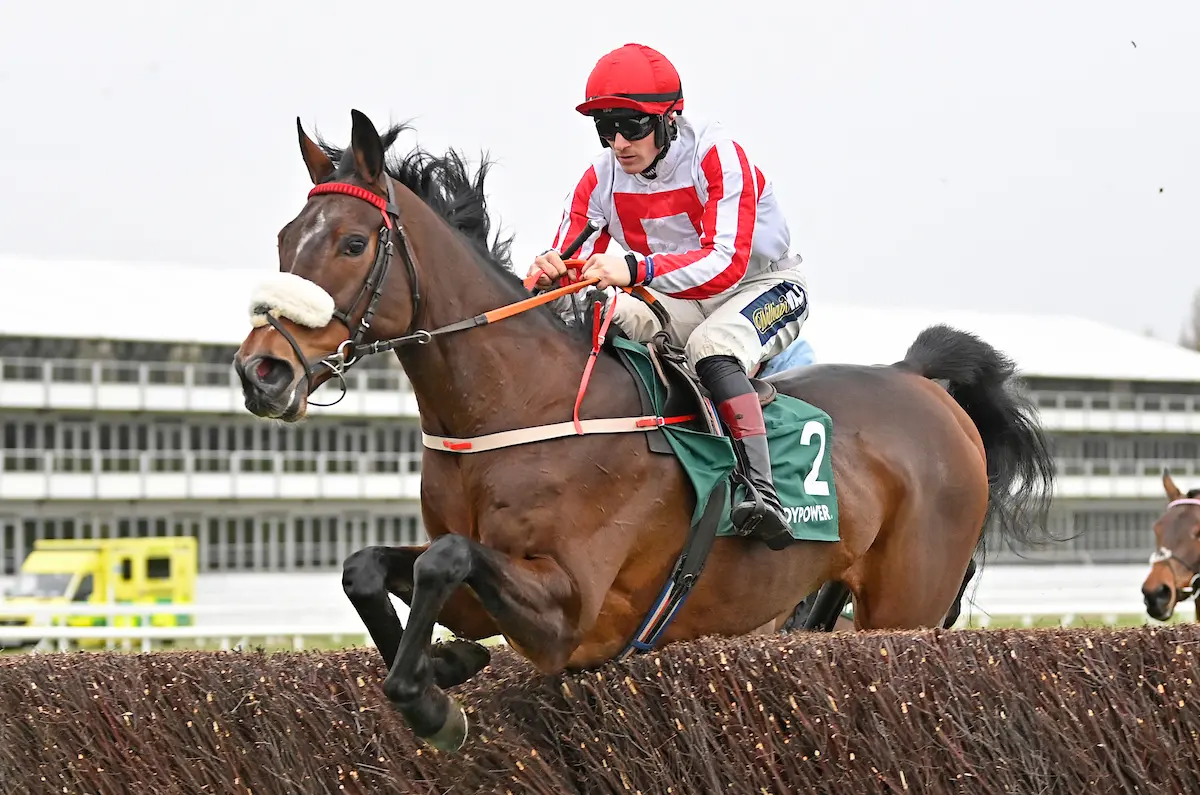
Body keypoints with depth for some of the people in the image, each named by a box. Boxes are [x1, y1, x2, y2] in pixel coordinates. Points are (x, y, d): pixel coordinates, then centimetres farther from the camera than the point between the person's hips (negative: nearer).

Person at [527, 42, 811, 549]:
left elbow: (726, 263, -37)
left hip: (766, 286, -5)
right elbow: (567, 262, -9)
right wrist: (549, 271, -36)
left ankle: (762, 493, -42)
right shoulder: (603, 177, -9)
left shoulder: (717, 156, -26)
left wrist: (635, 269, -51)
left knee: (711, 343, -37)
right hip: (677, 303, 6)